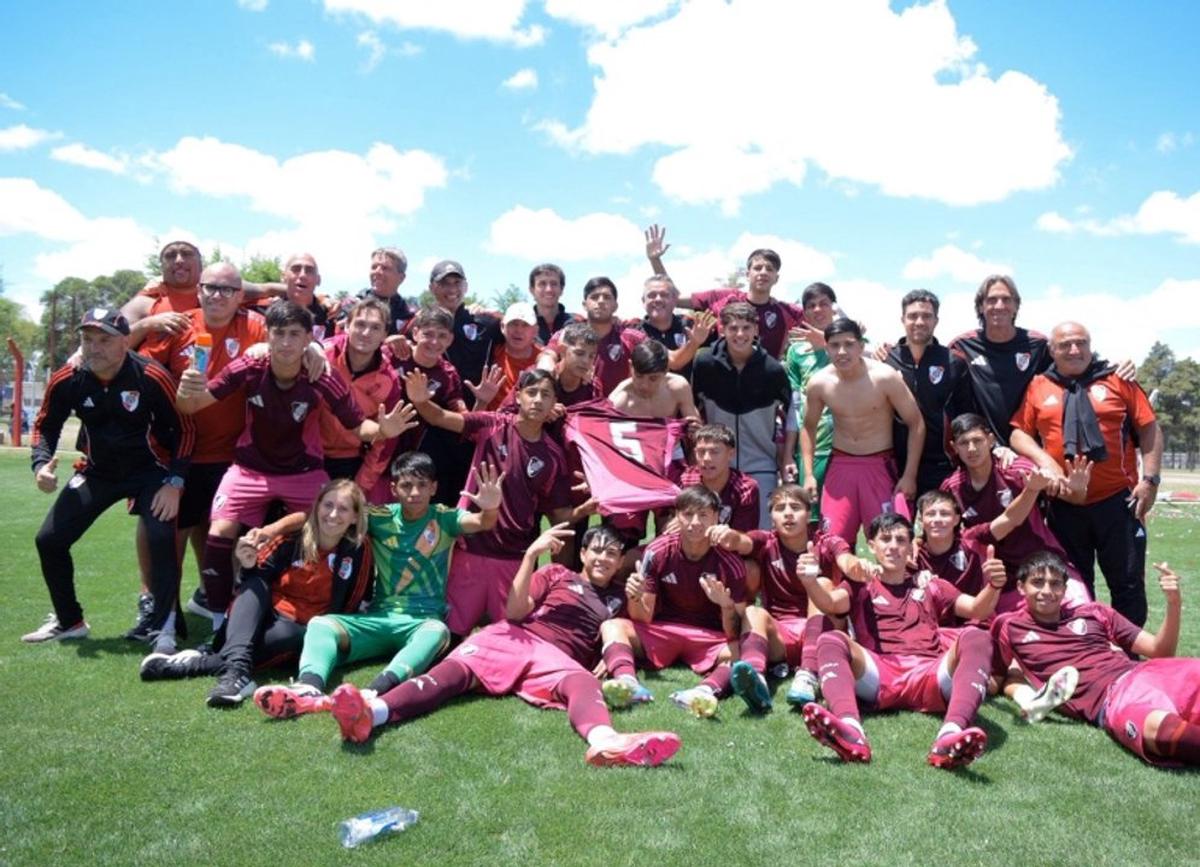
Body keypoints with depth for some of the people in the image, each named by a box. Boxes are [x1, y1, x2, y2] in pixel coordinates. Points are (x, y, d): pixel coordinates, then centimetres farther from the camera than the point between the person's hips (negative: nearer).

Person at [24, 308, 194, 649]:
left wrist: (174, 480, -18)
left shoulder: (152, 377, -23)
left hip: (149, 470, -4)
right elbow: (46, 425, 5)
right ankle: (69, 621, 24)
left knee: (162, 538, -25)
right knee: (49, 540, 2)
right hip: (97, 472, 4)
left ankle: (160, 625, -6)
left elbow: (184, 429, -13)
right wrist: (41, 463, -14)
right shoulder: (66, 380, -12)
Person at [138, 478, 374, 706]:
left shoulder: (358, 553, -7)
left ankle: (198, 664, -33)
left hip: (297, 630, -1)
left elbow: (346, 610, 4)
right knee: (255, 583, -27)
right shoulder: (293, 538, -8)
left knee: (290, 635, -35)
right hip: (260, 621, 2)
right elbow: (257, 579, -4)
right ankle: (236, 667, -47)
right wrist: (250, 566, -24)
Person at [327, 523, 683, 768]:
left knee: (583, 682, -37)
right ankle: (371, 712, -56)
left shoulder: (615, 601, 28)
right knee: (456, 667, -30)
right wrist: (531, 554, -4)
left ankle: (605, 741, -73)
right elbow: (515, 611, 7)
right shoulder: (557, 574, 22)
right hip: (513, 639, 0)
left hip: (558, 657, 0)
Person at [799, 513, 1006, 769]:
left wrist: (993, 587, -10)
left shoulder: (930, 585, 29)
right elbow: (831, 603, 1)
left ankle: (951, 735, -49)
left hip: (928, 676, 1)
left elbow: (976, 609, 14)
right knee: (830, 640, -27)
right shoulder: (860, 585, 23)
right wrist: (810, 581, -22)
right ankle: (850, 731, -54)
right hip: (877, 676, -1)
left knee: (975, 637, -25)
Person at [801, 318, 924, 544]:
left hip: (881, 465, -2)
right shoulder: (819, 383, -6)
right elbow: (808, 427, 10)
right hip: (840, 465, 3)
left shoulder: (885, 377, -16)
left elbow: (916, 424, -8)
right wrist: (809, 474, 2)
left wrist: (909, 475, -11)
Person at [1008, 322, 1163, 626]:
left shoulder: (1117, 379, 2)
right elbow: (1019, 432, 3)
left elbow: (1149, 429, 2)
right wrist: (1044, 460, -13)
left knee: (1128, 581, 6)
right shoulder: (1038, 387, 4)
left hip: (1117, 499, -1)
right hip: (1065, 504, 1)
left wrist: (1150, 479, -6)